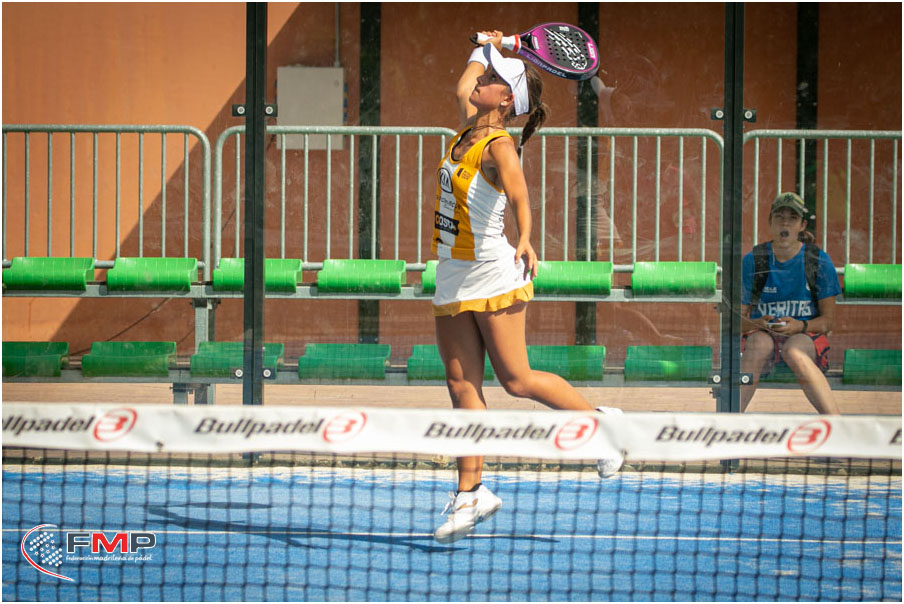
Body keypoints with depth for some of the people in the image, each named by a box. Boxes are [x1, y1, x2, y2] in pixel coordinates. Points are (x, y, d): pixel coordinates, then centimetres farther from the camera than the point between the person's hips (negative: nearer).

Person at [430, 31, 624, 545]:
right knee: (463, 386, 3)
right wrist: (487, 49, 33)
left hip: (493, 276, -8)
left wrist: (525, 241, -48)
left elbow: (518, 192, -34)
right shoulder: (469, 130, 7)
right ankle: (471, 493, 4)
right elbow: (464, 85, 26)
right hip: (453, 280, 8)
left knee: (516, 379, -4)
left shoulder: (500, 146, -17)